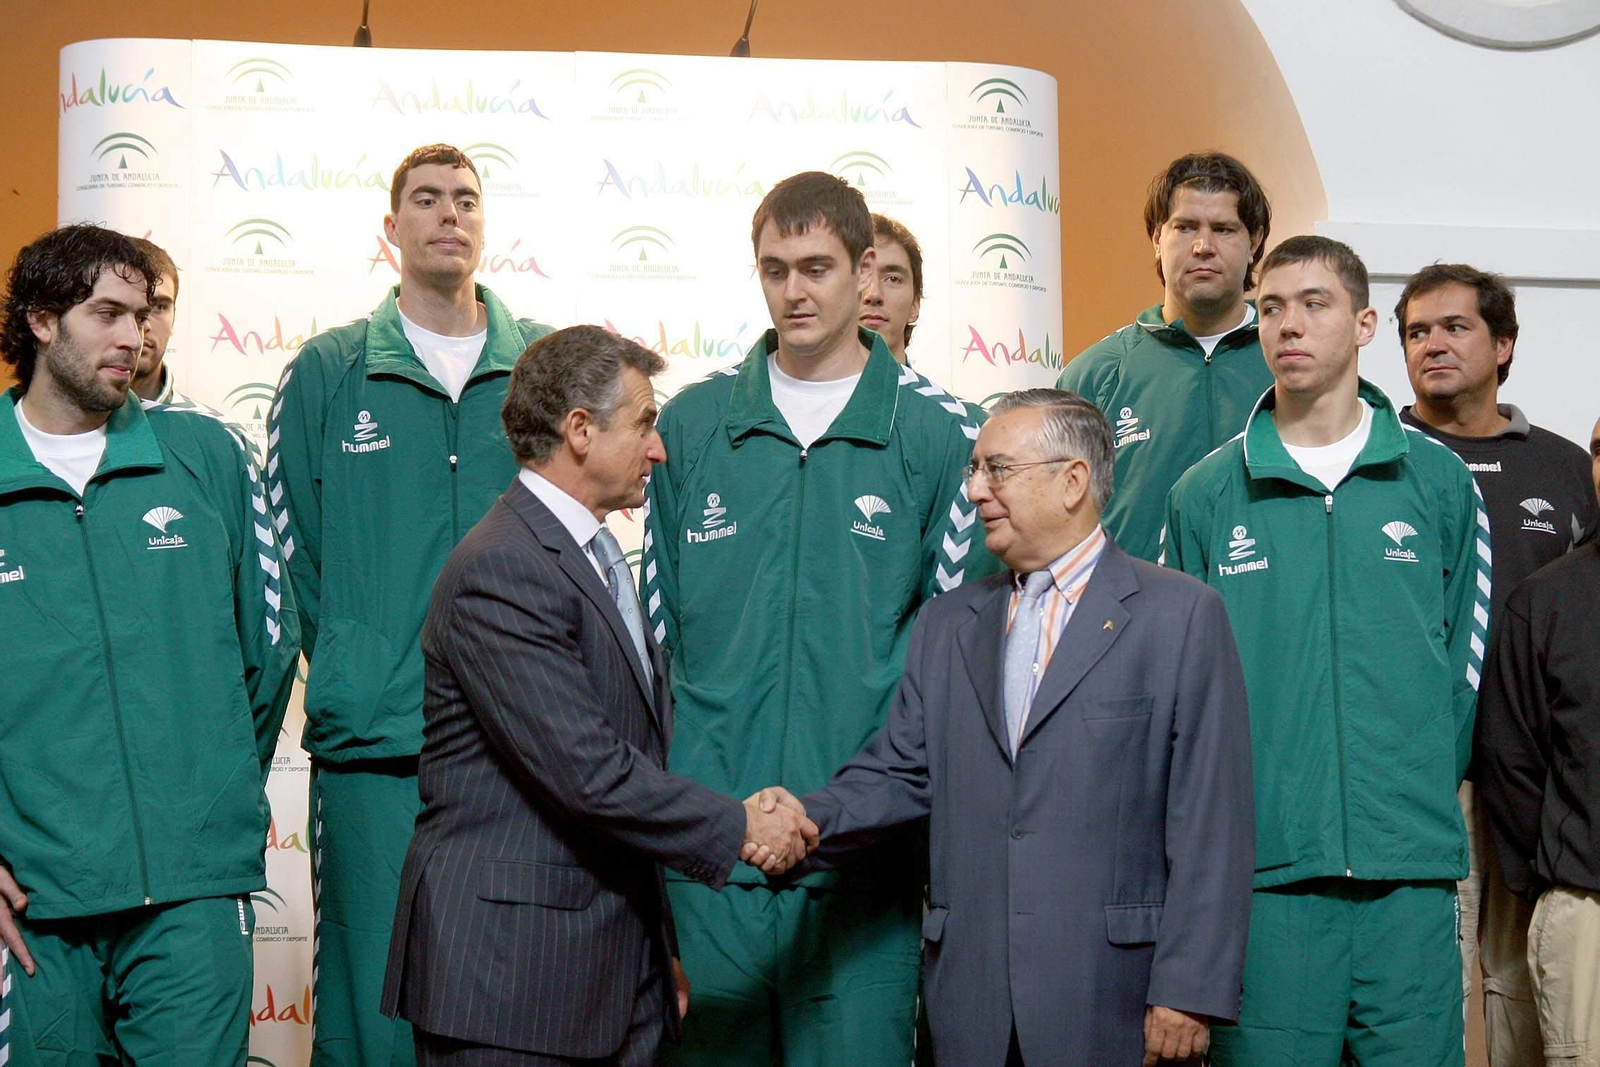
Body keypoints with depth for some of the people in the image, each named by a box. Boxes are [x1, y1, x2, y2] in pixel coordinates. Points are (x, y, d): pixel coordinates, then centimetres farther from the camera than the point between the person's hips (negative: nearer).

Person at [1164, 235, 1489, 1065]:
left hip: (1410, 871, 1)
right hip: (1261, 869, -1)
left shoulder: (1439, 483, 8)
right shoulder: (1206, 495, 5)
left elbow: (1463, 658, 13)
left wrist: (1422, 795, 8)